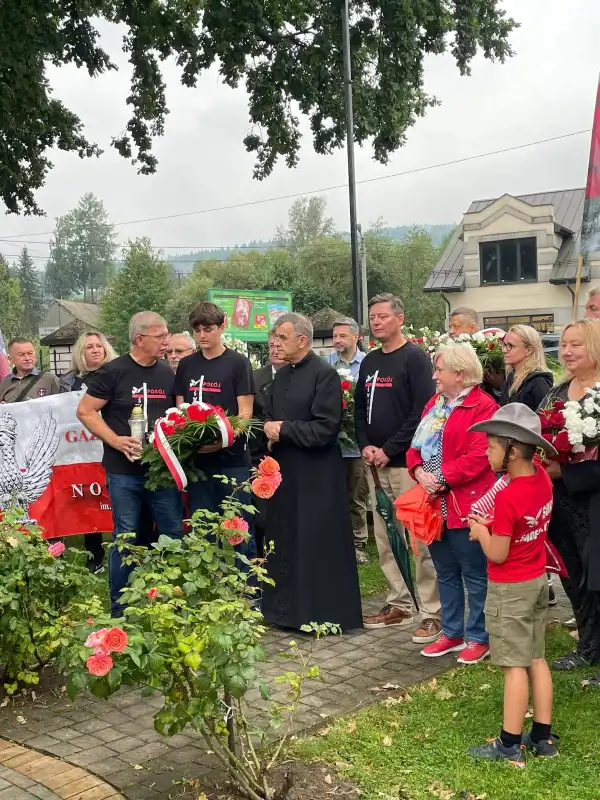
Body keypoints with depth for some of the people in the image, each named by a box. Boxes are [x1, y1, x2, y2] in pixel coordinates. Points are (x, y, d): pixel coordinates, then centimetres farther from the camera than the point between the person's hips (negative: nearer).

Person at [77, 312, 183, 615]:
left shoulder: (168, 373, 8)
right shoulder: (112, 372, -8)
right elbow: (85, 411, -7)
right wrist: (116, 441, -17)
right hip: (124, 471, -4)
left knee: (174, 534, 8)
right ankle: (119, 607, 17)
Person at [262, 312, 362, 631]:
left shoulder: (325, 374, -12)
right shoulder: (281, 376, 12)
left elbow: (325, 429, -19)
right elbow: (270, 418, 18)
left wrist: (283, 429, -15)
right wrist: (270, 432, -4)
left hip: (316, 475, -8)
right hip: (285, 471, 8)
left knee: (317, 544, 0)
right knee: (285, 541, 13)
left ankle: (322, 613, 12)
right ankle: (287, 608, 26)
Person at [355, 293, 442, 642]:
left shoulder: (415, 358, -7)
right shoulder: (369, 362, 16)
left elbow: (423, 411, -15)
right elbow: (360, 408, 18)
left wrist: (389, 450, -15)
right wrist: (366, 446, 0)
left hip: (407, 462, -7)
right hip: (375, 462, 7)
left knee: (420, 539, -6)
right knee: (385, 538, 12)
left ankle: (433, 613, 1)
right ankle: (400, 603, 23)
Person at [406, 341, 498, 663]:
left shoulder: (482, 406, -12)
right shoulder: (434, 404, 14)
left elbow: (479, 456, -20)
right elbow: (416, 446, 14)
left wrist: (443, 479, -20)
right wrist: (419, 472, -5)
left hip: (465, 505, -8)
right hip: (435, 504, 8)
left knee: (474, 575, 3)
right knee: (446, 573, 17)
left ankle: (479, 637, 16)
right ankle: (452, 633, 29)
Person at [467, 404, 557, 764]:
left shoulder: (508, 497, -27)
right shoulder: (542, 478, -3)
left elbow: (497, 554, -20)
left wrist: (480, 530, -4)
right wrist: (496, 525, 5)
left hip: (510, 589, -8)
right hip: (538, 580, 8)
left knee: (514, 665, -1)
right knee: (536, 658, 15)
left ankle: (510, 745, 9)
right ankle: (543, 737, 23)